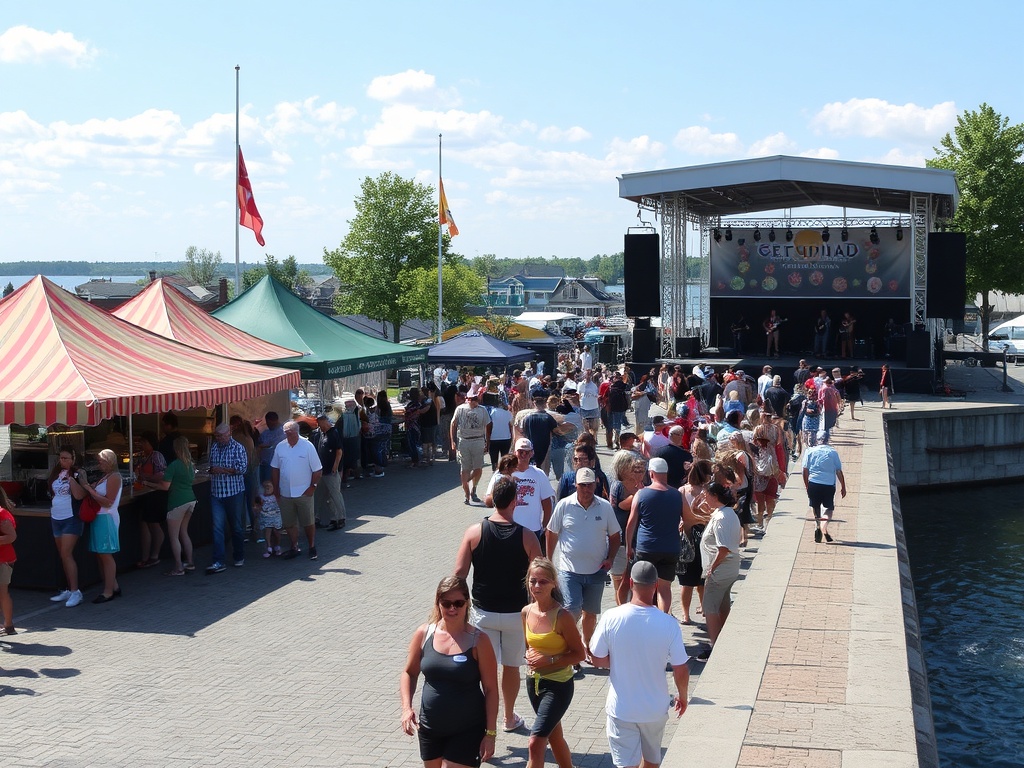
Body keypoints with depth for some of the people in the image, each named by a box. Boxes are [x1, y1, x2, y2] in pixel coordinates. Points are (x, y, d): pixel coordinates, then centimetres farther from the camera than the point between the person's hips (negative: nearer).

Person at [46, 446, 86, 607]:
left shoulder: (78, 473, -9)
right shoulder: (55, 473, 8)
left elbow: (79, 495, -21)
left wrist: (70, 477, -24)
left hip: (71, 519, -7)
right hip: (56, 518, 7)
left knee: (66, 554, -14)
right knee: (63, 556, 10)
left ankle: (75, 592, -12)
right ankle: (69, 590, 16)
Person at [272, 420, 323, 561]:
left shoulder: (307, 446, -8)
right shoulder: (280, 447, 1)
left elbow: (317, 470, -5)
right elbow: (275, 469, 10)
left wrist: (313, 486, -9)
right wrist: (276, 488, 7)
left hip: (303, 492, -3)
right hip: (285, 493, 3)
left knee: (308, 522, 5)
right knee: (289, 523, 9)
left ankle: (312, 548, 21)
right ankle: (294, 548, 24)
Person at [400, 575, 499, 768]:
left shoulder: (478, 641, -11)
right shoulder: (424, 634, -3)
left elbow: (491, 689, -8)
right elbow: (409, 673, 9)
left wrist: (490, 733, -10)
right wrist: (406, 708, -6)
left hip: (467, 731, -4)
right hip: (430, 728, 4)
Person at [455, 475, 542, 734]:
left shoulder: (475, 531, -11)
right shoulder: (526, 537, -12)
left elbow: (459, 572, -11)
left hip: (484, 612, 0)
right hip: (516, 613, 0)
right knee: (511, 666, 18)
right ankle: (509, 718, 35)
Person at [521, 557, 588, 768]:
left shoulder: (562, 616, -20)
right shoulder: (527, 612, -2)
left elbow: (579, 654, -14)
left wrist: (549, 660, -23)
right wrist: (530, 656, -7)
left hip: (558, 685, -6)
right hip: (534, 681, 7)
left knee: (536, 743, -12)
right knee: (554, 736, 23)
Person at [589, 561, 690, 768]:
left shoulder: (611, 618, -17)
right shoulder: (668, 624, -17)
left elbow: (598, 660, -7)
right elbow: (681, 671, -10)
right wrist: (682, 696, 9)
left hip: (621, 708, -1)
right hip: (655, 708, 1)